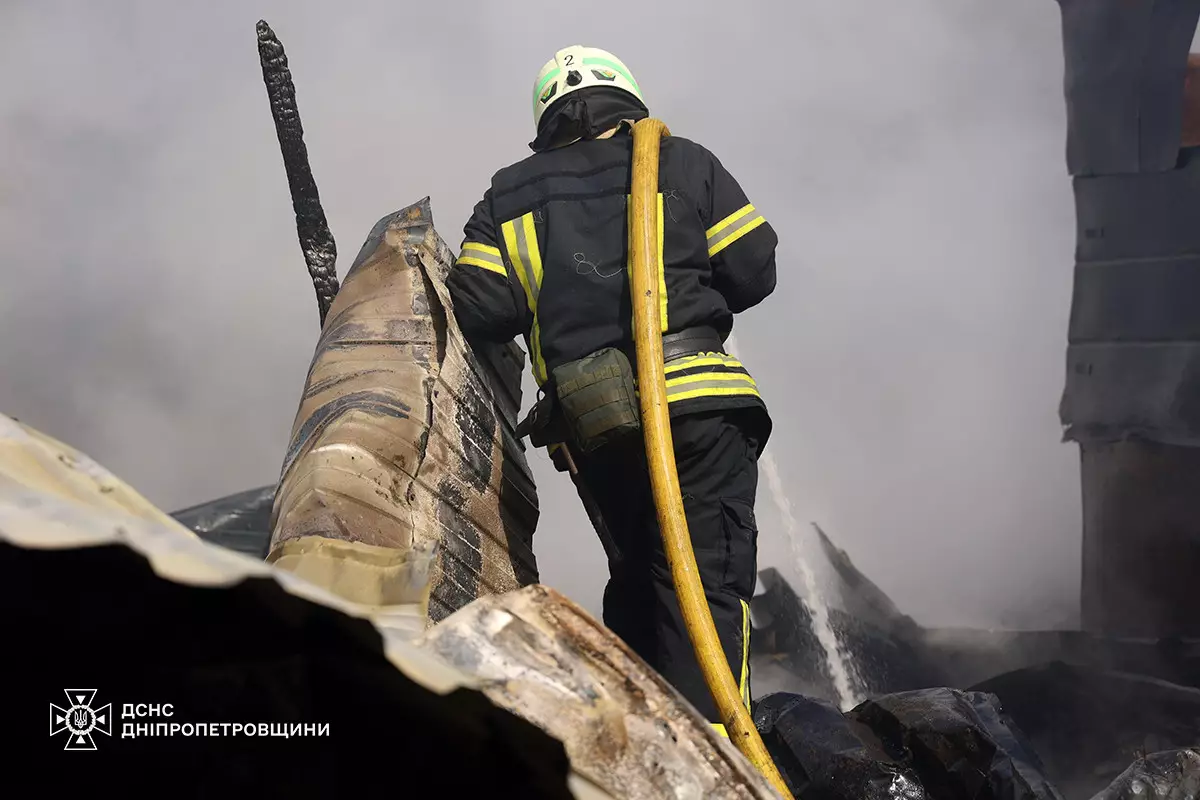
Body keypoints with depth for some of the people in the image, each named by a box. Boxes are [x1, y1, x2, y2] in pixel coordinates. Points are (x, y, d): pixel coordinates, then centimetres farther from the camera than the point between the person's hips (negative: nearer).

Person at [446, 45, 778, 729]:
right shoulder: (683, 163, 12)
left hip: (592, 427, 3)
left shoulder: (509, 196, 17)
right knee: (708, 586, -7)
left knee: (636, 586, 18)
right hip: (698, 405, -3)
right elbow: (753, 273, 9)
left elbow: (479, 311, 3)